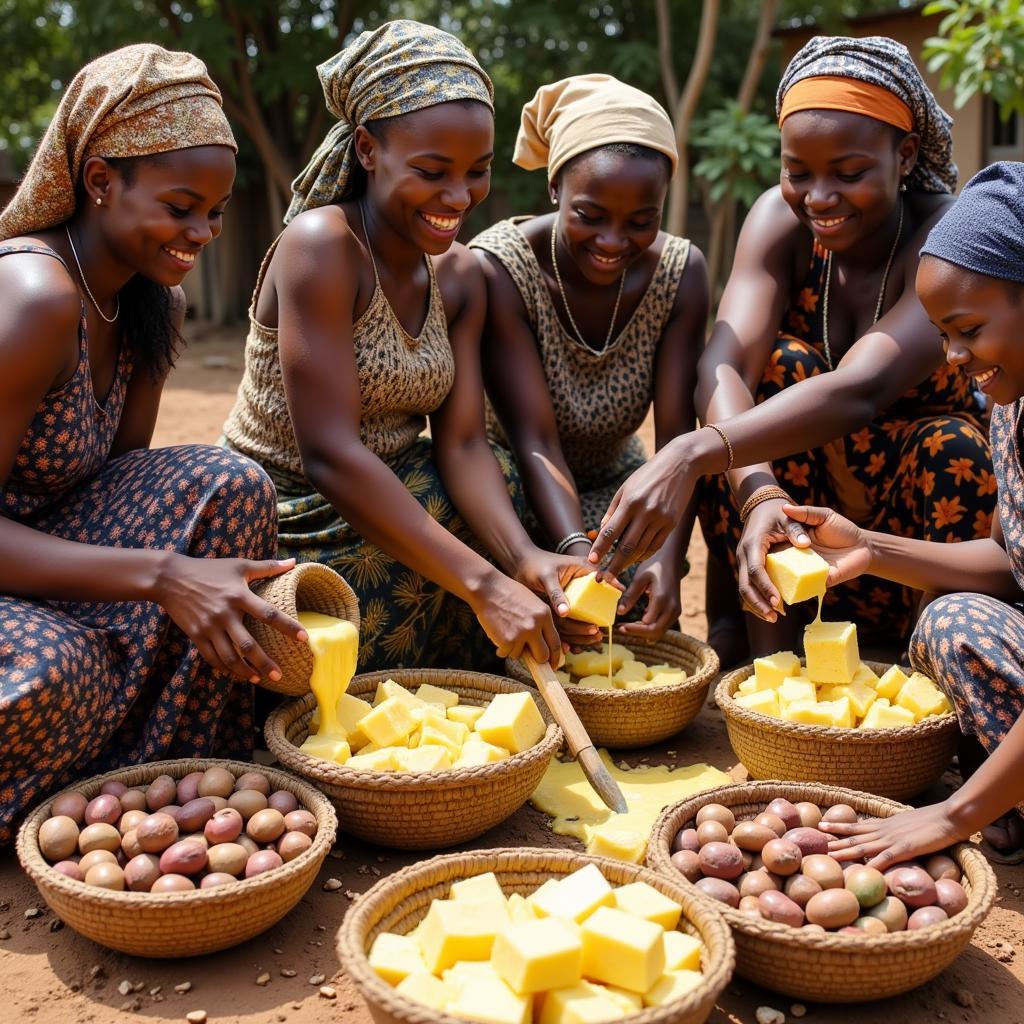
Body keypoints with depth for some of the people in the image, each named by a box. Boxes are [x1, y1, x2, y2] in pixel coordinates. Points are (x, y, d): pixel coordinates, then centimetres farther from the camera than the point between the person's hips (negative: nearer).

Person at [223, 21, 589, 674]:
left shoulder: (459, 278, 2)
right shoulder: (321, 246, -21)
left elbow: (462, 443, -7)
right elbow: (329, 454, -28)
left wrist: (526, 559, -26)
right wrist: (482, 583, -33)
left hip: (389, 502, 7)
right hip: (288, 533, -7)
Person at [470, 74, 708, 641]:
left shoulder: (679, 272, -12)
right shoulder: (498, 269, -24)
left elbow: (677, 436, -20)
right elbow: (535, 441, -30)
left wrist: (669, 556, -38)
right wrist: (577, 552, -48)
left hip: (611, 486, 3)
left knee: (647, 606, -25)